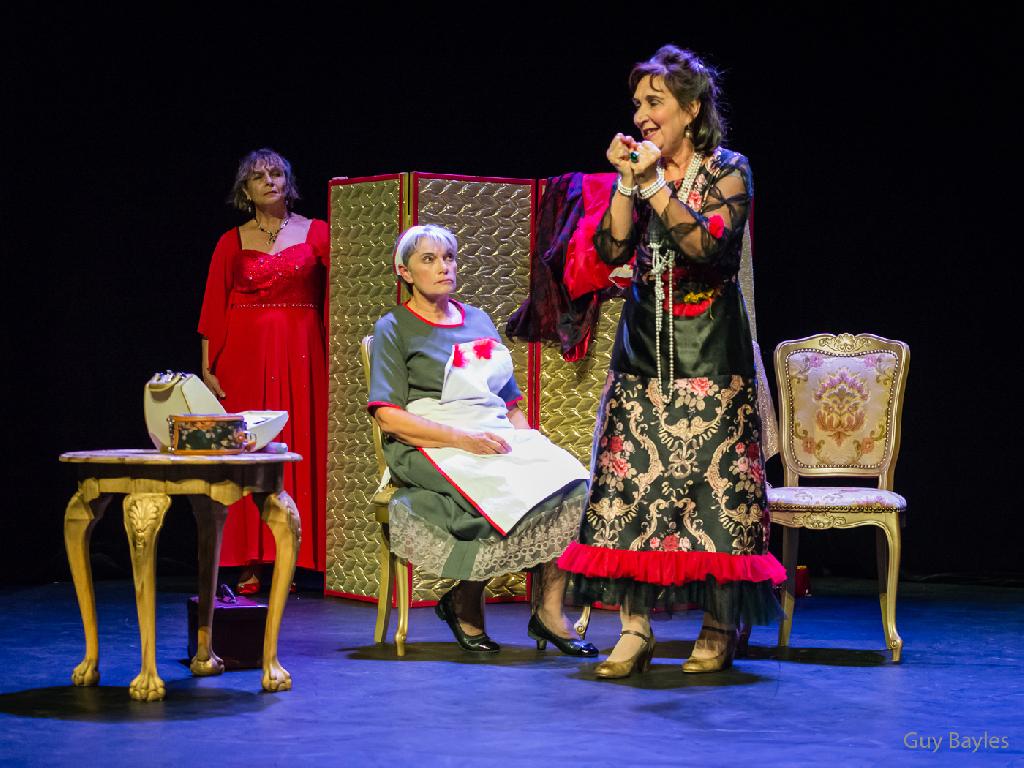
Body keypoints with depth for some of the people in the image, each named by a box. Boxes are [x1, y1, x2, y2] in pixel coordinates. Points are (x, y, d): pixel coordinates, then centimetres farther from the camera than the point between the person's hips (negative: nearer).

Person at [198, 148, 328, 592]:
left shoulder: (316, 233, 7)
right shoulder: (232, 243, 8)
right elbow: (213, 310, 4)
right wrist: (207, 369, -4)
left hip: (300, 356, 0)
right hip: (244, 356, 0)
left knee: (301, 451, -3)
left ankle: (295, 560, 2)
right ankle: (249, 564, 1)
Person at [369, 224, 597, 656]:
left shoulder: (479, 321, 23)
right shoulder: (395, 329, 6)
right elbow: (388, 416, -6)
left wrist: (529, 443, 0)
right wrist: (463, 439, -17)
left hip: (496, 437, 5)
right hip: (430, 449, -5)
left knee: (569, 483, -25)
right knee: (507, 495, -33)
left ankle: (549, 610, -21)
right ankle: (464, 604, -12)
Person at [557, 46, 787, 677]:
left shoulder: (728, 171, -2)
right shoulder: (638, 171, 10)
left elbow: (706, 244, -19)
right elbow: (612, 250, -1)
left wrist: (657, 182, -19)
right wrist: (627, 184, -10)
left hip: (709, 352, -4)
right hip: (643, 348, 4)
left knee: (712, 480, -5)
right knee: (629, 479, -4)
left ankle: (720, 626, 5)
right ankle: (635, 627, -1)